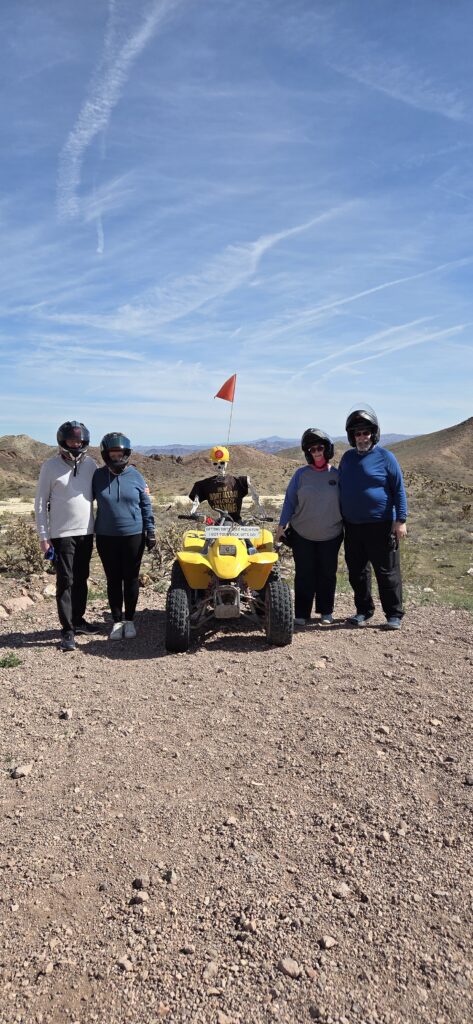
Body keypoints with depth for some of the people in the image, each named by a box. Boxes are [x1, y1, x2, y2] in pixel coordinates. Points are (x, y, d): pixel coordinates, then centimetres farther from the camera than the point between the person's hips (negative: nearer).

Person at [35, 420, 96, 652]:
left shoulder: (90, 464, 5)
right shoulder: (51, 466, -5)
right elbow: (40, 502, -4)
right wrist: (43, 536, -7)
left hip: (86, 532, 4)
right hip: (61, 534, -4)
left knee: (81, 579, 14)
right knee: (65, 582, -3)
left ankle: (78, 619, 27)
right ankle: (67, 630, 0)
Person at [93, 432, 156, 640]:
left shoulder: (135, 476, -2)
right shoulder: (98, 476, -1)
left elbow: (146, 505, 3)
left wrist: (150, 532, 1)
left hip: (133, 536, -1)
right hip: (106, 537, 1)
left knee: (131, 578, 8)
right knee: (113, 580, 8)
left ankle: (129, 620, 21)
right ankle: (117, 621, 20)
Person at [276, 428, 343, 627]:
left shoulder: (337, 475, -1)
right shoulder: (301, 474, -2)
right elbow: (290, 500, 1)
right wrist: (282, 525, -2)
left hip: (330, 536, 1)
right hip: (302, 535, 0)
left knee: (327, 574, 9)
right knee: (304, 574, 5)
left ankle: (326, 611, 22)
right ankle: (301, 613, 13)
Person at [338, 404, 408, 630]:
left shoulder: (385, 457, -6)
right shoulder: (347, 458, 9)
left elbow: (399, 490, -6)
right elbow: (340, 488, 18)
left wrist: (400, 520, -11)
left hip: (381, 526, -5)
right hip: (352, 526, 5)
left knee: (387, 572, 1)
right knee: (357, 571, 11)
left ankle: (394, 614, 12)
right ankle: (363, 610, 25)